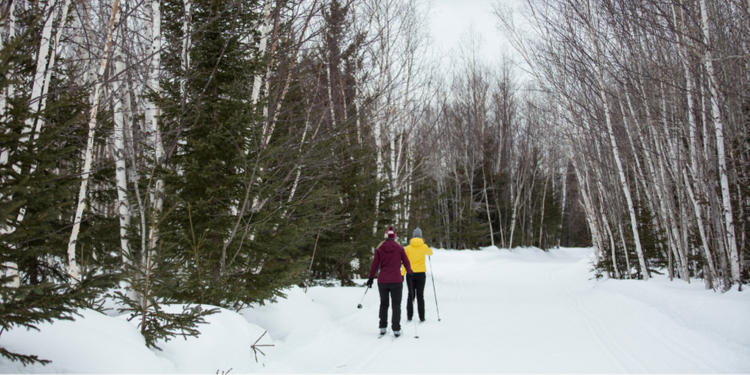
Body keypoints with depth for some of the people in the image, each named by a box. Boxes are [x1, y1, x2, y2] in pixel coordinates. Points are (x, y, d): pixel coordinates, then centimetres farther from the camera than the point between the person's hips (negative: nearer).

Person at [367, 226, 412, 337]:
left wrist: (371, 278, 12)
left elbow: (374, 265, 1)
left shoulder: (380, 249, 0)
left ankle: (383, 327, 16)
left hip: (382, 281, 2)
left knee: (384, 303, 16)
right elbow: (406, 263, 4)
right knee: (396, 305, 5)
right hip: (396, 281, -2)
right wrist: (409, 271, 25)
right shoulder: (399, 248, -2)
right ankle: (396, 329, -1)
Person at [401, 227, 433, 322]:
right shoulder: (424, 246, -2)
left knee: (411, 295, 7)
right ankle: (421, 317, 2)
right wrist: (428, 248, 39)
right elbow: (430, 253, 19)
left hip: (410, 274, 1)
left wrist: (402, 274, 1)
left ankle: (409, 317, 5)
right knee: (420, 295, 4)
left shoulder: (408, 248, -2)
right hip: (421, 273, -1)